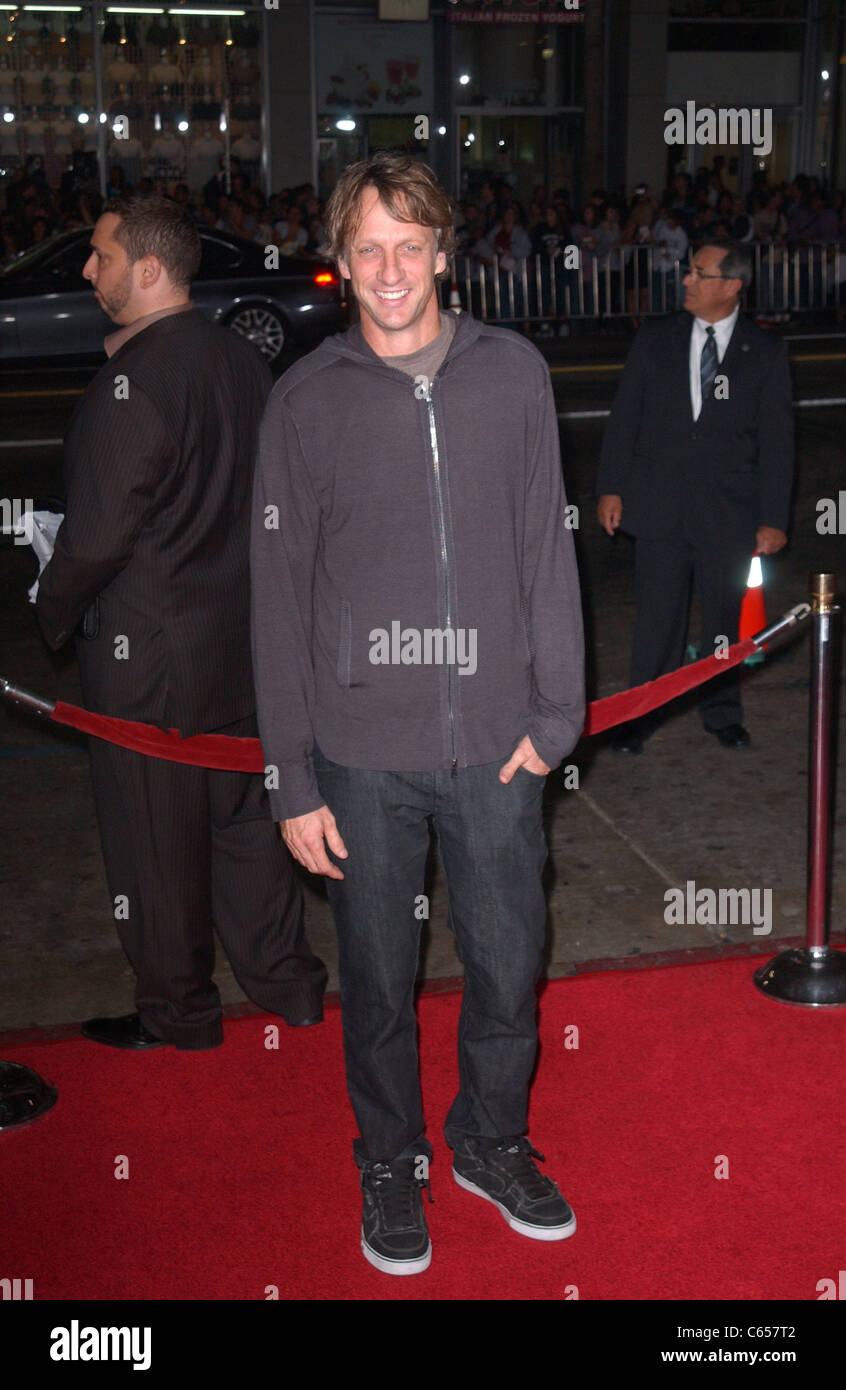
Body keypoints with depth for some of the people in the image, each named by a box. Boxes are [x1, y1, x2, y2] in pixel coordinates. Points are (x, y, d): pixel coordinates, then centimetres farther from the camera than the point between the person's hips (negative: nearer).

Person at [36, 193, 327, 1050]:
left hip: (146, 651, -8)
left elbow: (98, 531, -21)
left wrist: (55, 610, -4)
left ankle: (177, 1012, 22)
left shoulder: (134, 378, -22)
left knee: (153, 840, 8)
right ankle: (284, 980, 31)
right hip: (237, 634, 8)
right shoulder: (240, 360, 4)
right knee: (242, 816, 19)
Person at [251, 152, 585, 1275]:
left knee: (509, 967, 12)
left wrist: (554, 712, 0)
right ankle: (391, 1163, 34)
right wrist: (295, 780, -4)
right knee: (378, 981, 12)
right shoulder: (307, 398, -2)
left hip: (496, 740, 1)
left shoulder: (513, 372, 2)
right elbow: (280, 594, -2)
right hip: (363, 749, -1)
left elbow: (547, 549, 5)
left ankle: (492, 1139, 37)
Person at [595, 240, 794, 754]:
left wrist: (774, 518, -3)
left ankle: (723, 712, 27)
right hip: (659, 504, 1)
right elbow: (625, 417, 8)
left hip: (729, 511, -1)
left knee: (725, 615, 10)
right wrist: (612, 487, 1)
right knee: (657, 615, 4)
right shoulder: (655, 340, 5)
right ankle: (641, 714, 18)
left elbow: (777, 440, 1)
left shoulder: (765, 353, 1)